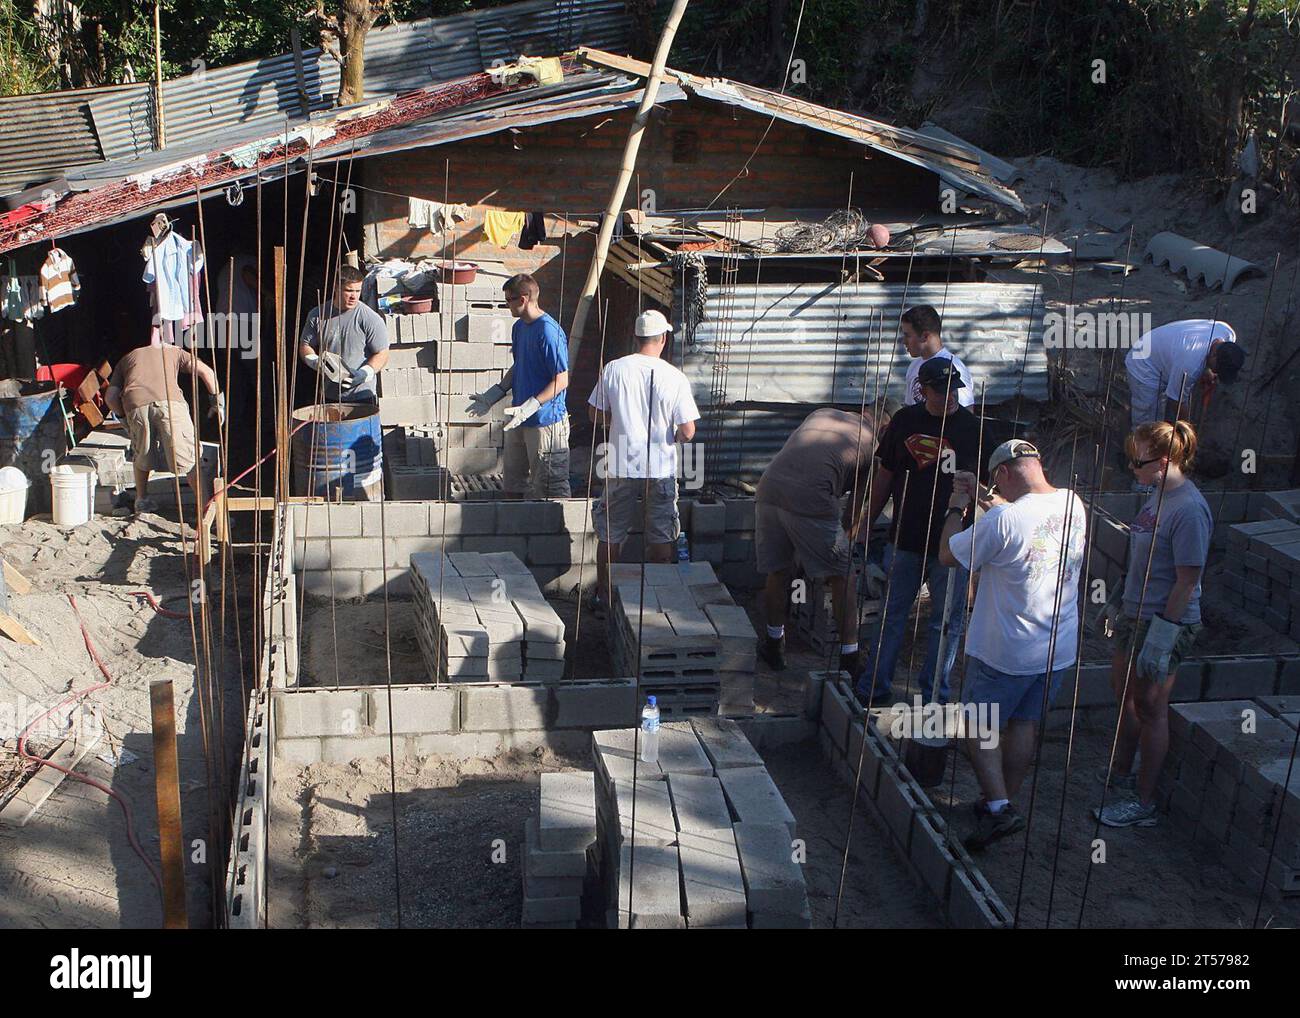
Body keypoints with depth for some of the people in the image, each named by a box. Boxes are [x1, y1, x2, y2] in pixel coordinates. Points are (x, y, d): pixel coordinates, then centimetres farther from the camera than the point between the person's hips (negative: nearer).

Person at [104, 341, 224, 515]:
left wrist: (125, 416, 36)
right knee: (189, 459, 2)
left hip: (135, 404, 2)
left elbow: (110, 397, 22)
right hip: (170, 402, -2)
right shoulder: (174, 351, 34)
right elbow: (206, 371, 17)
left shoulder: (125, 359, 37)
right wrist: (218, 401, 23)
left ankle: (141, 500, 38)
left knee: (141, 455, 26)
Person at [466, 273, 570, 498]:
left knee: (550, 487, -2)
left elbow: (561, 381, -21)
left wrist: (528, 408, -27)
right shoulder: (519, 327, 8)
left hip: (545, 420, -9)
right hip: (519, 419, 9)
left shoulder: (549, 332, -20)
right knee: (512, 480, 18)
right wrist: (491, 396, 14)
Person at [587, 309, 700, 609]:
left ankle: (605, 595, 22)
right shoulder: (675, 378, -11)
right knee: (661, 538, 13)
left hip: (621, 466, 1)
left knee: (610, 534, 15)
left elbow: (595, 414, 2)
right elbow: (687, 432, -11)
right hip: (661, 469, -1)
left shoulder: (613, 369, -7)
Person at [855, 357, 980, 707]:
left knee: (946, 622, 7)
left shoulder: (972, 427, -5)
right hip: (905, 539, 2)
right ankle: (873, 688, 23)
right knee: (892, 615, 12)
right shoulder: (905, 421, 3)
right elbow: (885, 475, 11)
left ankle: (934, 695, 19)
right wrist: (867, 523, 12)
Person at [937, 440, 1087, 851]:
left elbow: (948, 555, -11)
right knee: (1026, 724, 19)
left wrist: (957, 507, 2)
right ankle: (1005, 799, 31)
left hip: (1005, 652, -6)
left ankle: (998, 806, -2)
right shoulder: (1074, 505, -4)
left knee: (981, 726, 9)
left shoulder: (1003, 520, -26)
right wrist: (999, 505, 19)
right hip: (1060, 646, 6)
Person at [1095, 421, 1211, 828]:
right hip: (1137, 614, 9)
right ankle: (1121, 774, 41)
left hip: (1166, 623, -9)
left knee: (1150, 709, 2)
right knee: (1125, 696, 22)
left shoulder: (1189, 510, -24)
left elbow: (1187, 581, -23)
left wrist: (1160, 636, -22)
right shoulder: (1162, 495, 4)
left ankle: (1143, 802, 15)